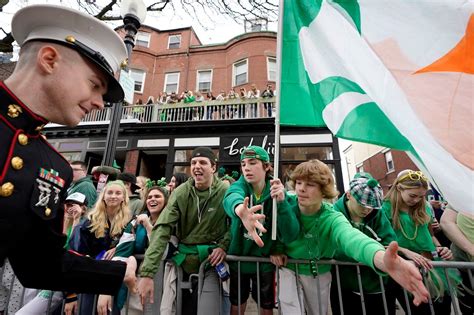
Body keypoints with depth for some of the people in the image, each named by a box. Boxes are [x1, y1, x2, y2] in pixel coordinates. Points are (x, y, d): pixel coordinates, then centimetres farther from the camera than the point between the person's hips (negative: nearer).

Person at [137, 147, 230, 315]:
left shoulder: (225, 192, -13)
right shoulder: (180, 193, -9)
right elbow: (162, 229, -17)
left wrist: (223, 245, -17)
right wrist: (147, 272, -23)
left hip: (210, 261, -2)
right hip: (184, 260, 3)